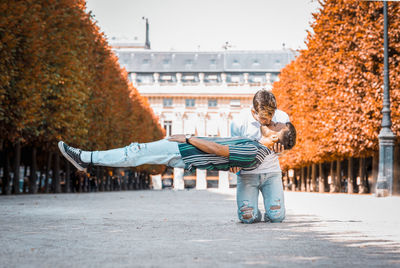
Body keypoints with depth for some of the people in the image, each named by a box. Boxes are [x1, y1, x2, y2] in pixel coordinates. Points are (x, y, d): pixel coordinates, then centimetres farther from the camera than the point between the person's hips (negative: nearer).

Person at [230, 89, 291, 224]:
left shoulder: (282, 118, -8)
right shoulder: (239, 123, -14)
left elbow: (286, 146, 5)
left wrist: (278, 150, -20)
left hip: (271, 171, 1)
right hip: (247, 172, -1)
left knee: (276, 216, -15)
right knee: (247, 217, -17)